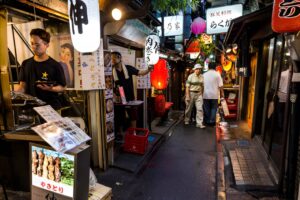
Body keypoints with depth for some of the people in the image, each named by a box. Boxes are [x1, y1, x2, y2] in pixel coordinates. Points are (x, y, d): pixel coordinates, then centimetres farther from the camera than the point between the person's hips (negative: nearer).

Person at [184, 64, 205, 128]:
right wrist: (187, 96, -14)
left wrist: (202, 94, 9)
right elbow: (187, 87, -9)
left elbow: (202, 86, 12)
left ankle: (199, 123, 1)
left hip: (199, 94, 3)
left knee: (200, 109, -5)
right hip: (191, 93, -3)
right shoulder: (191, 76, -7)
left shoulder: (202, 77, 5)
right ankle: (186, 120, 29)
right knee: (189, 108, 10)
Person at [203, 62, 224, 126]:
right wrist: (222, 94, 1)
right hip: (214, 95, -2)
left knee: (206, 109, 9)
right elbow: (220, 86, -6)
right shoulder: (217, 74, -3)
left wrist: (202, 93, 17)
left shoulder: (204, 74, 4)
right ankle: (212, 121, 8)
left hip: (206, 95, 2)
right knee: (214, 108, 8)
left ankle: (207, 121, 16)